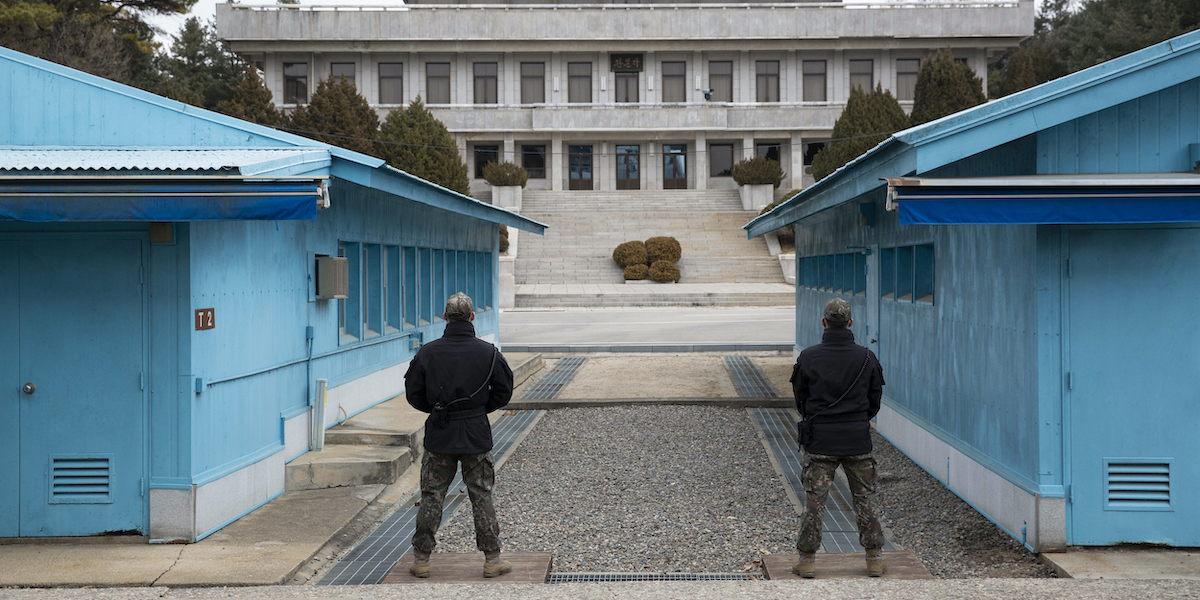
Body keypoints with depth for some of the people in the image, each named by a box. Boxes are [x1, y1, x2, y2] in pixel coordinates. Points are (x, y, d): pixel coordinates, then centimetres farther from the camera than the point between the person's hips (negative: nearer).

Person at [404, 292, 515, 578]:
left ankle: (421, 559, 12)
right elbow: (504, 391, 1)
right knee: (482, 497, 7)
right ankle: (492, 560, 11)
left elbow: (414, 394, 1)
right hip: (477, 435, 0)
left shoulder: (427, 352, -3)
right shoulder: (489, 353, -4)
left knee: (431, 498, 8)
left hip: (439, 436, 0)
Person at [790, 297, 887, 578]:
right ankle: (875, 559, 14)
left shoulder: (808, 357, -6)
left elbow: (800, 399, 4)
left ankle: (807, 560, 6)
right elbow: (875, 400, 6)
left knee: (814, 500, 4)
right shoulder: (867, 358, -3)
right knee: (864, 499, 10)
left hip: (819, 439, -1)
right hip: (858, 439, 1)